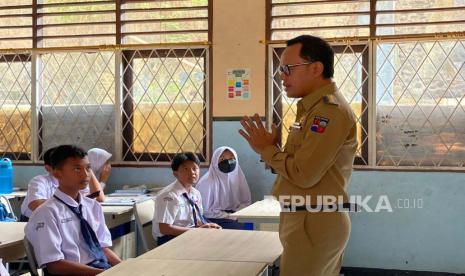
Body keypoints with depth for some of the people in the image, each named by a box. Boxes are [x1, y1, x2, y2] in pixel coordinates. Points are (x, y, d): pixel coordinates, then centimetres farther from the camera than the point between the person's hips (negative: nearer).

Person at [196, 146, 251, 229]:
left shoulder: (237, 177, 5)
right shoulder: (207, 182, -13)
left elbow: (245, 203, 12)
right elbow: (206, 211, -11)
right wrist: (230, 216, -14)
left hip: (233, 215, 6)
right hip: (214, 220, -6)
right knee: (241, 227, -28)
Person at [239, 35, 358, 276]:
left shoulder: (329, 110, -18)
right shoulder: (317, 108, 16)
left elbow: (304, 175, -22)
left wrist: (266, 149, -10)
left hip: (313, 224, -10)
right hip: (312, 219, 10)